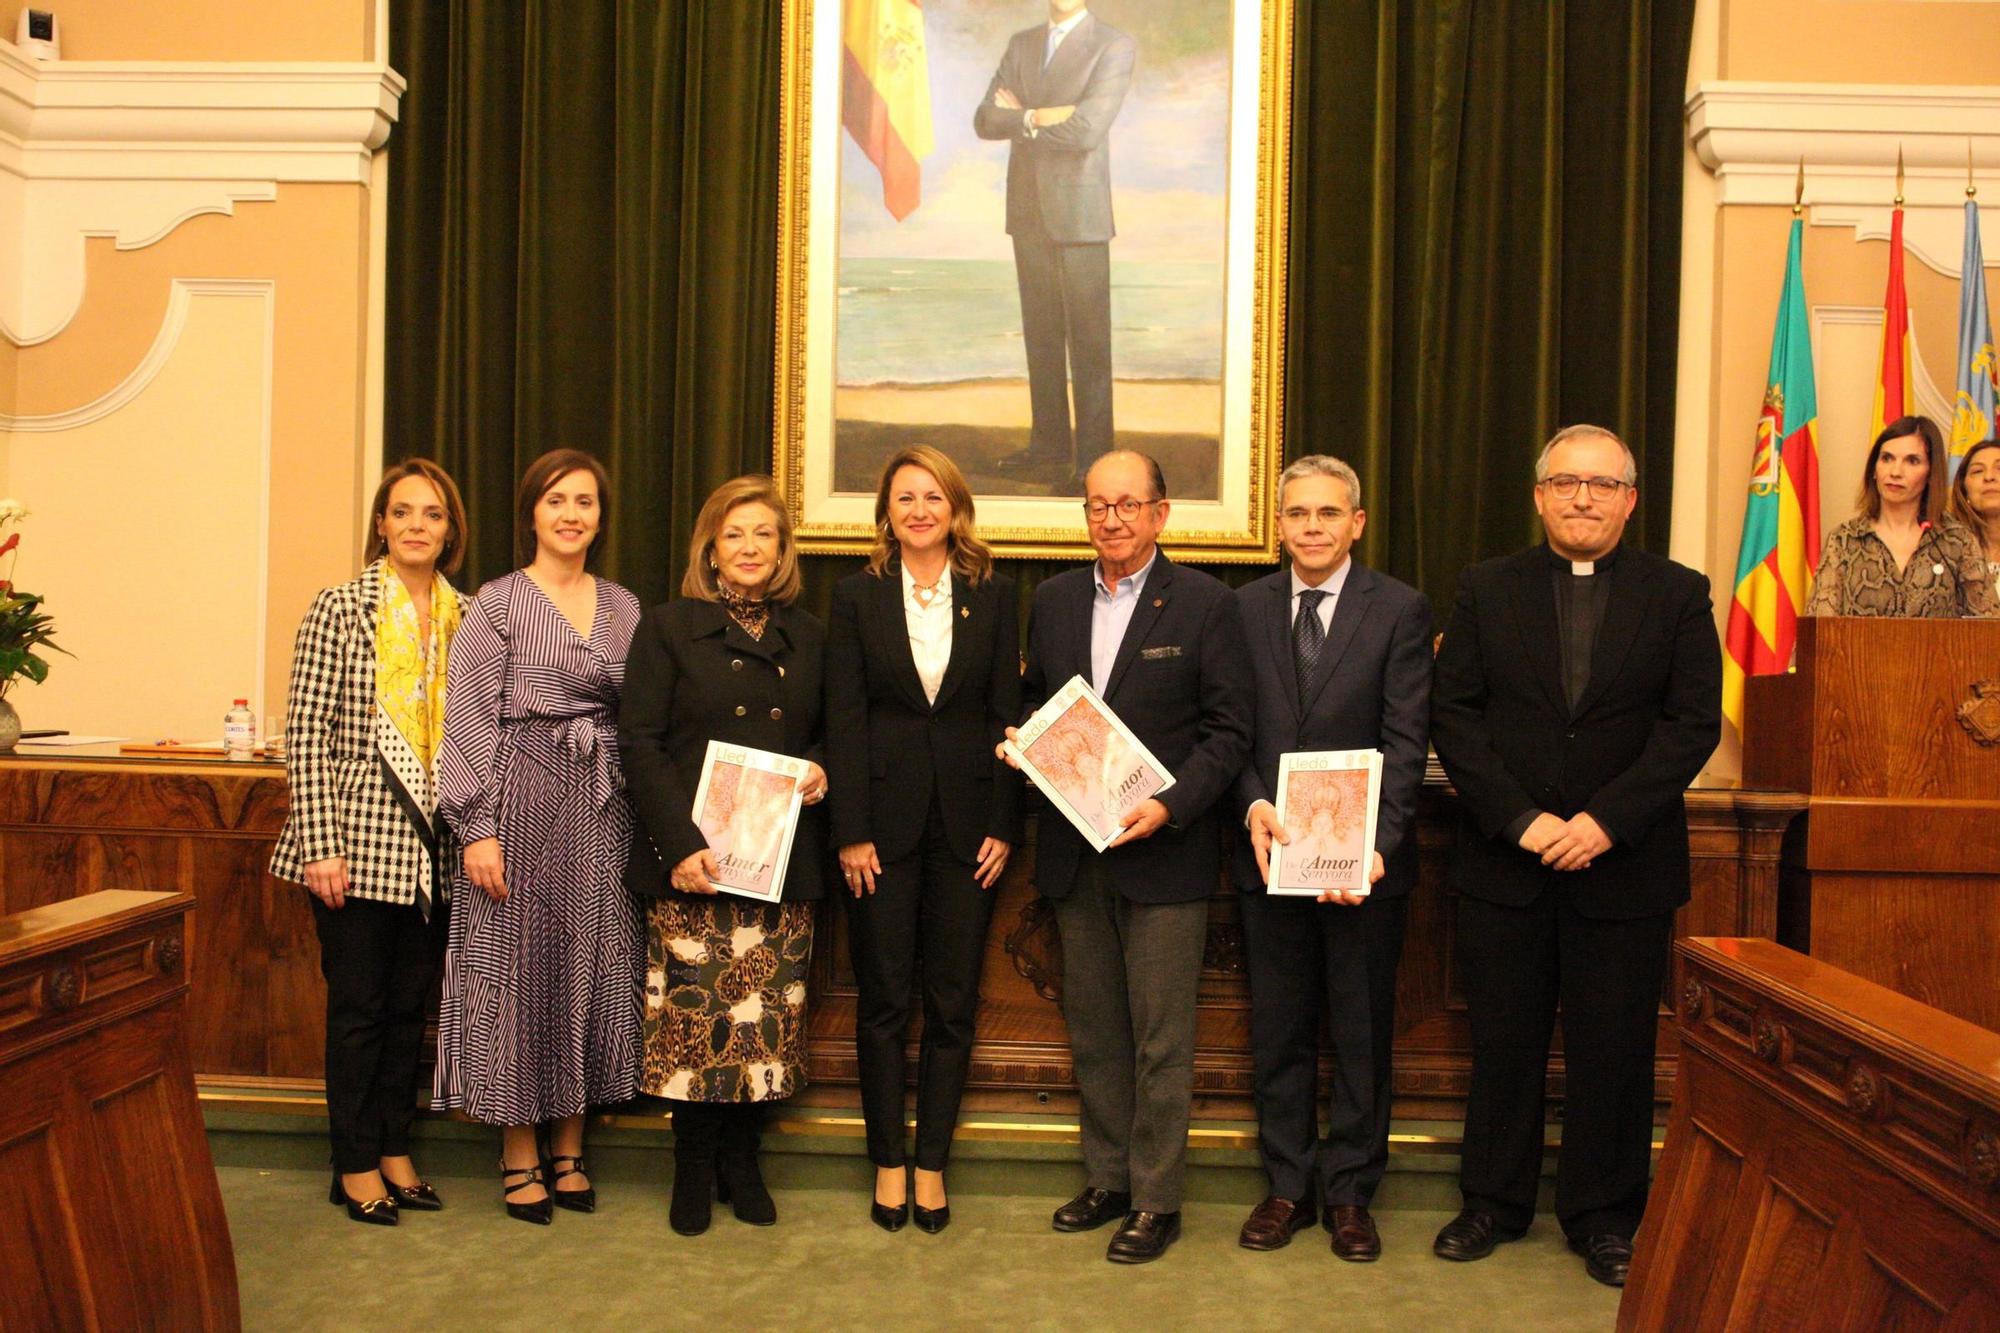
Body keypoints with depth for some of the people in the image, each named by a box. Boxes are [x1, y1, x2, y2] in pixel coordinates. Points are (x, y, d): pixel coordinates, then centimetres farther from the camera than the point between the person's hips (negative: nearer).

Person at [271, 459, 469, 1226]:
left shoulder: (465, 618, 6)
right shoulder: (340, 609, -5)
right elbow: (306, 734, -8)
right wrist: (321, 846, -13)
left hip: (432, 847, 4)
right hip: (359, 840, -4)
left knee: (410, 1004, 13)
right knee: (358, 1005, 5)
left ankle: (395, 1151, 27)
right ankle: (354, 1165, 19)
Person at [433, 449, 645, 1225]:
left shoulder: (623, 608, 11)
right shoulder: (497, 604, -2)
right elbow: (470, 722, -6)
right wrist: (478, 827, -12)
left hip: (602, 809, 4)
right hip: (522, 801, -4)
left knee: (591, 966, 8)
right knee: (518, 964, 2)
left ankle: (569, 1149, 22)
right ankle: (519, 1154, 16)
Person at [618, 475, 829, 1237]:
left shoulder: (806, 638, 14)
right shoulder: (669, 629, 2)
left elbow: (824, 733, 22)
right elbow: (640, 744, -4)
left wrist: (822, 772, -2)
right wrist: (680, 845, -14)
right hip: (694, 859, -3)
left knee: (768, 1016, 4)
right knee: (695, 1011, -1)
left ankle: (741, 1160, 22)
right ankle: (694, 1169, 17)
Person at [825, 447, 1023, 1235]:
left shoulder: (992, 595, 4)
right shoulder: (858, 596, 2)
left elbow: (1007, 713, 4)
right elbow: (843, 719, -2)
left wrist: (1003, 826, -3)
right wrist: (851, 832, -8)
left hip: (965, 820, 1)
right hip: (884, 816, -1)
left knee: (953, 1002, 7)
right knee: (883, 1000, 7)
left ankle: (933, 1163, 19)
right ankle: (887, 1162, 21)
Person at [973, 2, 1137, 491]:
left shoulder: (1114, 46, -4)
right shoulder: (1021, 44, 14)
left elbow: (1088, 129, -17)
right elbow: (985, 120, 4)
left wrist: (1018, 117, -5)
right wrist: (1038, 117, -12)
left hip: (1079, 213, -6)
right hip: (1027, 209, 6)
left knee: (1088, 340, -4)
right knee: (1040, 334, 10)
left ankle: (1091, 458, -1)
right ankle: (1049, 444, 19)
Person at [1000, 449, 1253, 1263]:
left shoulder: (1205, 604, -6)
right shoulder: (1055, 600, 9)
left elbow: (1228, 730, -8)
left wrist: (1169, 806, -20)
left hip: (1163, 853, -5)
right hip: (1075, 856, 5)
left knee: (1161, 1040, 3)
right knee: (1092, 1033, 15)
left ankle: (1156, 1201, 16)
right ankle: (1107, 1179, 30)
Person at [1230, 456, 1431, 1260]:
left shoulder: (1400, 611, -3)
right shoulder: (1245, 608, 5)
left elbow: (1405, 743, -9)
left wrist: (1376, 842, -21)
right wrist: (1254, 806, -16)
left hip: (1365, 860, -2)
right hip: (1271, 853, 2)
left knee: (1362, 1034, 10)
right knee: (1279, 1033, 12)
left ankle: (1349, 1192, 24)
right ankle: (1288, 1184, 27)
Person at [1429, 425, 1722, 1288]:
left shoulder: (1678, 595, 3)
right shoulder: (1485, 590, 5)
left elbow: (1692, 724, -5)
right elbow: (1452, 714, -2)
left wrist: (1606, 820, -16)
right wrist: (1519, 819, -13)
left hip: (1624, 865, 0)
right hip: (1504, 861, 1)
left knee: (1614, 1049, 9)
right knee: (1503, 1043, 10)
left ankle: (1604, 1217, 25)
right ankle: (1493, 1202, 26)